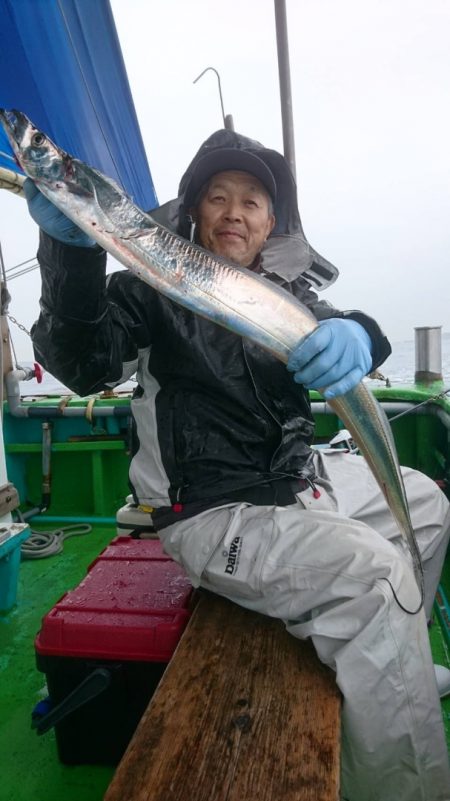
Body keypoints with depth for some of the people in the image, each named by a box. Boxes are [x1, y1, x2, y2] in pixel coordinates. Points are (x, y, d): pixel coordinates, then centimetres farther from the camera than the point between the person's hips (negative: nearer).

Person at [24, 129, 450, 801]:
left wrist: (355, 334, -32)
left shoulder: (285, 288, 11)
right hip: (212, 510, -7)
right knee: (375, 576, -27)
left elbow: (330, 329, -7)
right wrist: (72, 251, -35)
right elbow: (83, 365, -19)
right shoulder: (157, 285, -5)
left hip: (297, 479, 8)